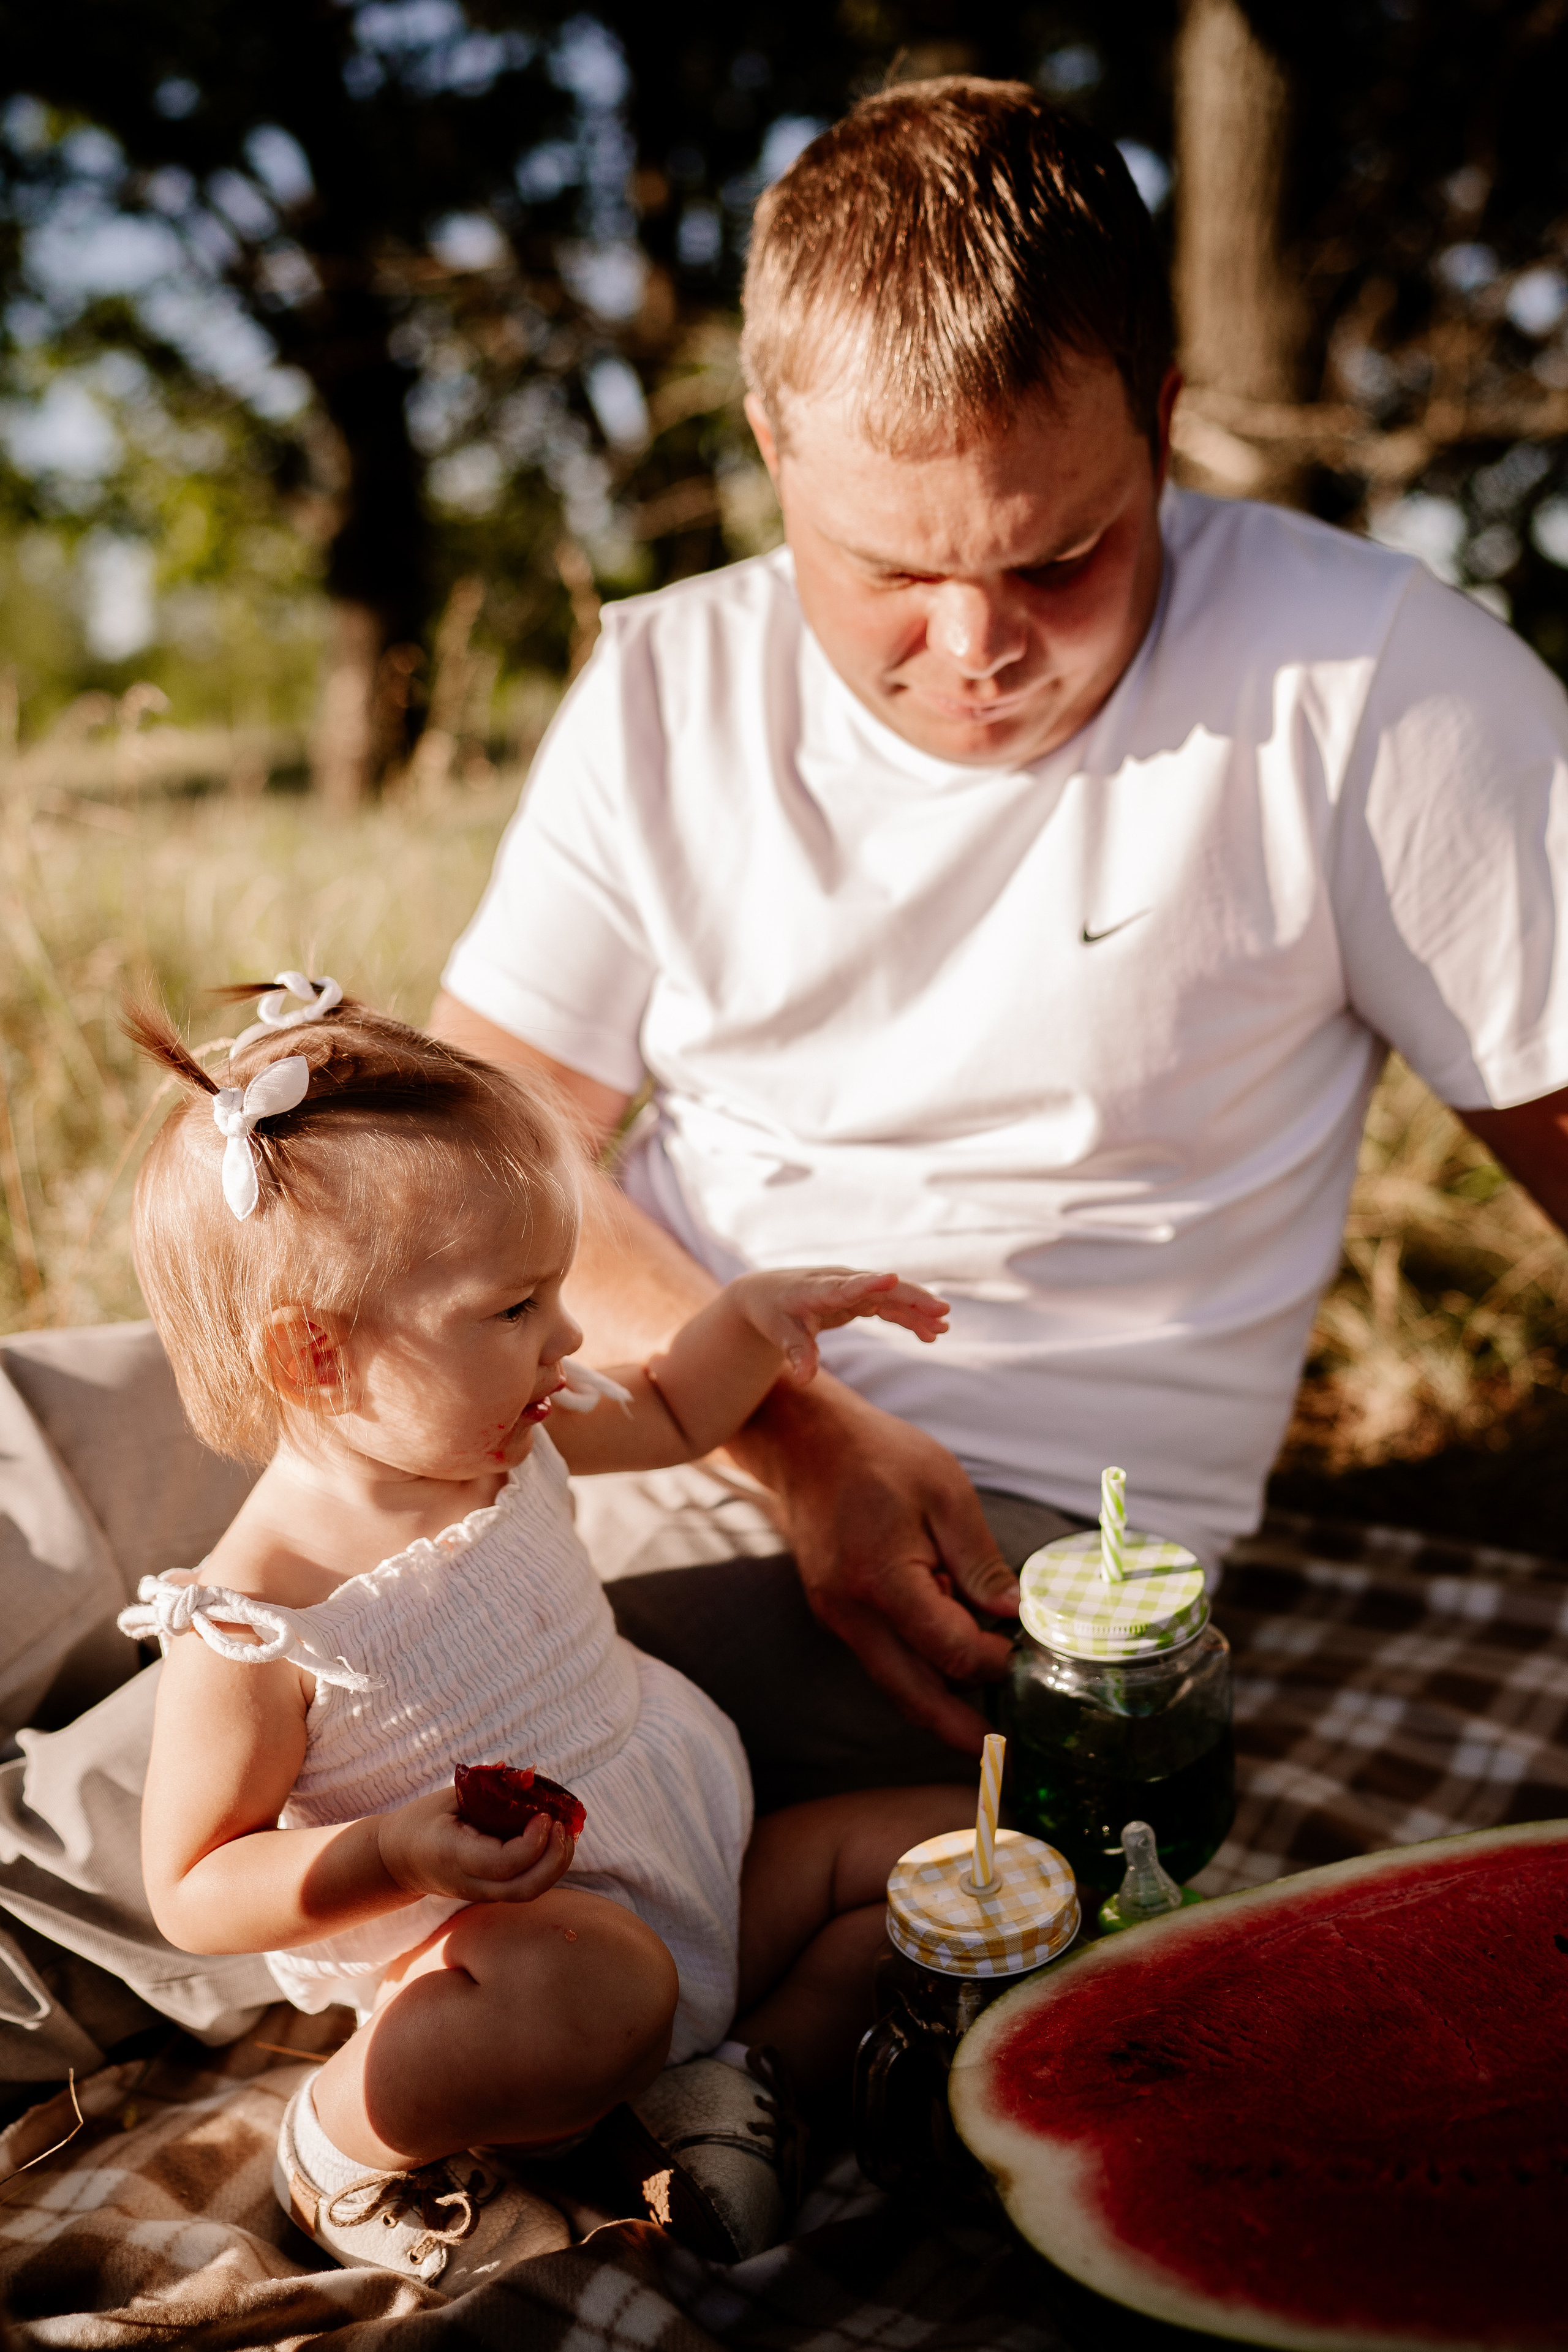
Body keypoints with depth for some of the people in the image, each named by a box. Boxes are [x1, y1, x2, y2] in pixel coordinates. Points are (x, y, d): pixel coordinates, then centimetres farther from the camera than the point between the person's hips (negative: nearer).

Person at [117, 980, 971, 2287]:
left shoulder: (504, 1444, -2)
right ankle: (349, 2136, -10)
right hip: (495, 1936, -7)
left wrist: (758, 1312, 1)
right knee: (587, 1986, -42)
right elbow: (193, 1893, -17)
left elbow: (671, 1417, 19)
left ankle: (742, 2066, 2)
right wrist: (395, 1858, -33)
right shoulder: (248, 1625, -24)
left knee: (963, 1839, 1)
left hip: (693, 1872, 7)